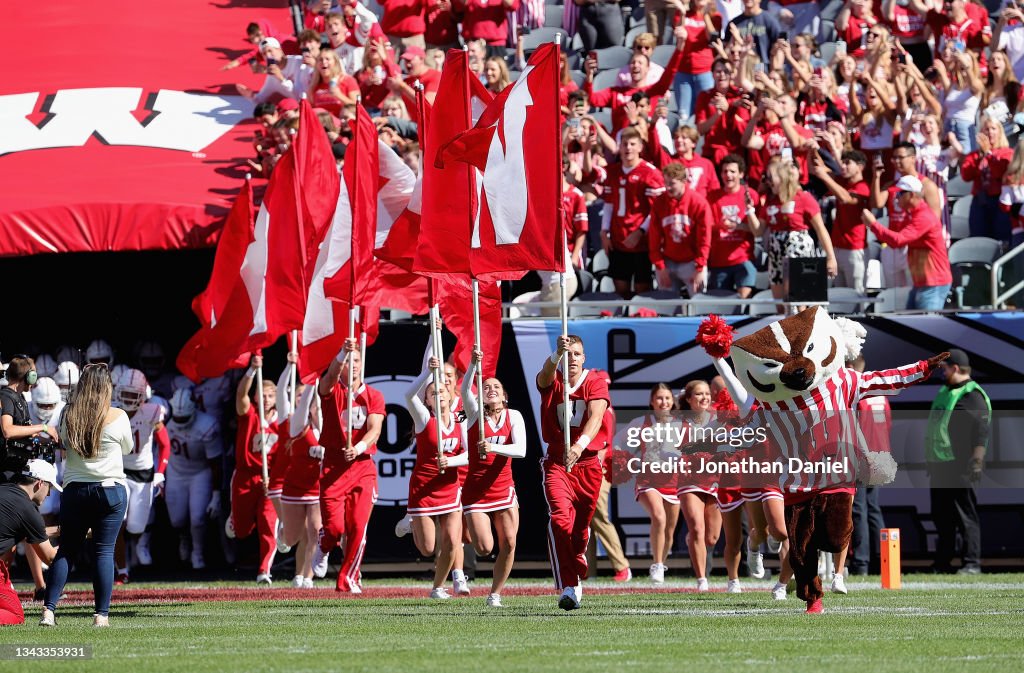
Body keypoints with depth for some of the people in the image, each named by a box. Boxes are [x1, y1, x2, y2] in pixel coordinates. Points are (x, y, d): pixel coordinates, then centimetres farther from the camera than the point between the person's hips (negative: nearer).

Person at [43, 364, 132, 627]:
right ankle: (101, 614, -3)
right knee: (104, 551, 0)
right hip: (111, 489, -2)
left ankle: (49, 610, 1)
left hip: (74, 489, 2)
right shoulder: (118, 417, -7)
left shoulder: (68, 415, -2)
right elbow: (127, 448, 10)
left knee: (66, 550, 9)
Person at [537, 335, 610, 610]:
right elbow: (546, 374, -27)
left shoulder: (596, 384, -3)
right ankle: (568, 588, -25)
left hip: (588, 463, 1)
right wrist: (557, 355, -50)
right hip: (557, 462, -1)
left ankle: (576, 579, 36)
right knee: (559, 518, -22)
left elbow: (595, 417, -20)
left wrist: (580, 445, -39)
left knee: (581, 528, 9)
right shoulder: (551, 383, -1)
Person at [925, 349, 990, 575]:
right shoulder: (944, 392, 20)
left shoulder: (972, 394, -9)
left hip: (959, 467, -9)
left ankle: (972, 563, -7)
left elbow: (982, 429, -17)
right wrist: (930, 459, 25)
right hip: (939, 465, 9)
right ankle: (942, 564, 17)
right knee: (940, 515, 11)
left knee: (966, 516, -8)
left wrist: (977, 461, -24)